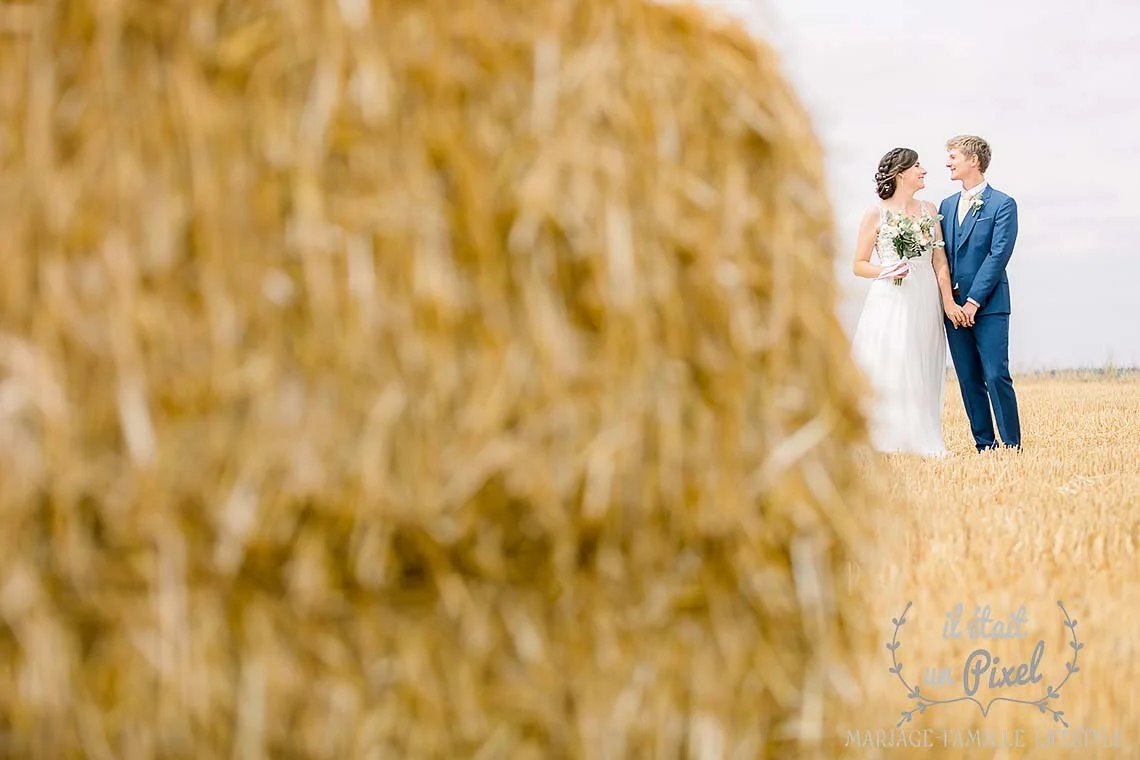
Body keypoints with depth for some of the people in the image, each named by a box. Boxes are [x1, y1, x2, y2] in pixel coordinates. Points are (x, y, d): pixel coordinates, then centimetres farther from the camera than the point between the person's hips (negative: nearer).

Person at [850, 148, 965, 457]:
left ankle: (923, 440, 5)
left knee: (923, 373, 3)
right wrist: (885, 271, -17)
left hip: (926, 301, 4)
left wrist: (948, 301, -4)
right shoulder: (876, 213, 1)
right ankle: (888, 440, -5)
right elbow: (859, 265, 3)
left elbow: (940, 260, 8)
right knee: (889, 370, -9)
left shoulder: (929, 210, 12)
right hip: (891, 300, -4)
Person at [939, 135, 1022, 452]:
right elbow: (940, 255, 15)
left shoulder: (1003, 204, -3)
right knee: (969, 380, 6)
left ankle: (1012, 446, -5)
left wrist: (974, 301, -15)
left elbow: (998, 255, -10)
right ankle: (984, 445, 11)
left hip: (989, 305, -6)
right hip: (954, 305, 6)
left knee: (996, 376, -10)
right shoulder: (947, 205, 16)